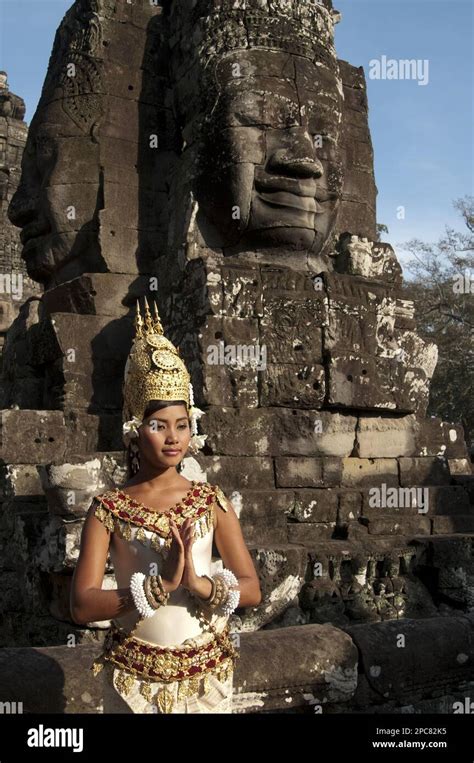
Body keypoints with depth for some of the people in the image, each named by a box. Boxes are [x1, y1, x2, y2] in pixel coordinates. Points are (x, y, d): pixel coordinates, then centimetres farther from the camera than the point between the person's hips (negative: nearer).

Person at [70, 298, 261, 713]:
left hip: (207, 672, 2)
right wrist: (160, 584, -25)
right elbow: (82, 606, -16)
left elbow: (252, 590, -6)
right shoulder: (108, 508, -9)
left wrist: (200, 584, -23)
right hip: (134, 677, -1)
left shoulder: (211, 500, -4)